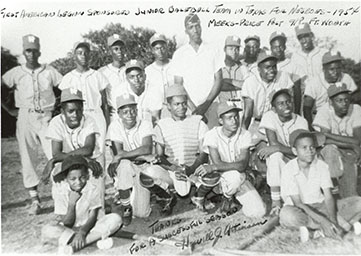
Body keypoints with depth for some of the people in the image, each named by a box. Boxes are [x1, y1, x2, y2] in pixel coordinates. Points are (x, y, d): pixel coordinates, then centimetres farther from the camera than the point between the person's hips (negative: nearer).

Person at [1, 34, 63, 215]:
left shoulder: (50, 72, 4)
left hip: (47, 118, -1)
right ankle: (34, 200, 12)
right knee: (28, 159, 3)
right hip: (25, 118, 1)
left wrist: (58, 106, 1)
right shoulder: (15, 73, 4)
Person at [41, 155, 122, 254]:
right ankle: (96, 237, -31)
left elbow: (92, 217, -15)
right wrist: (71, 203, -26)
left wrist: (82, 232, -34)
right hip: (69, 229, 0)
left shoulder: (93, 190, -12)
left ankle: (73, 246, -31)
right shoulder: (61, 195, -10)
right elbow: (67, 223, -12)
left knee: (115, 219, -26)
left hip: (89, 226, 0)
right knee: (46, 230, -28)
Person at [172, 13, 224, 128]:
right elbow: (178, 85, 5)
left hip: (211, 103, 0)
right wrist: (192, 106, -7)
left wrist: (206, 103, -6)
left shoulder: (213, 51, 8)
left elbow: (218, 80, 6)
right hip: (190, 106, 0)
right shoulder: (179, 54, 7)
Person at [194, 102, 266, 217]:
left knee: (258, 211, -13)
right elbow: (217, 163, -22)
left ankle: (229, 195, 12)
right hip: (219, 179, -3)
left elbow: (242, 164, -23)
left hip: (239, 178, 3)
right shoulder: (212, 135, -14)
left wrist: (213, 167, -31)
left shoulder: (245, 135, -10)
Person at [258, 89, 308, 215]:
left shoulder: (301, 122, -10)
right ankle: (275, 201, -25)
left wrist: (277, 148, -32)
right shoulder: (269, 116, -14)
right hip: (276, 165, -1)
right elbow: (273, 143, -24)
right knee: (275, 155, -34)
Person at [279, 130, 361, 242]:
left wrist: (333, 221, -27)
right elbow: (297, 203, -19)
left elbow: (328, 197, -10)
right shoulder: (288, 170, -17)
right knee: (287, 215, -40)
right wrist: (323, 221, -29)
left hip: (320, 206, 4)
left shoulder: (322, 166, -6)